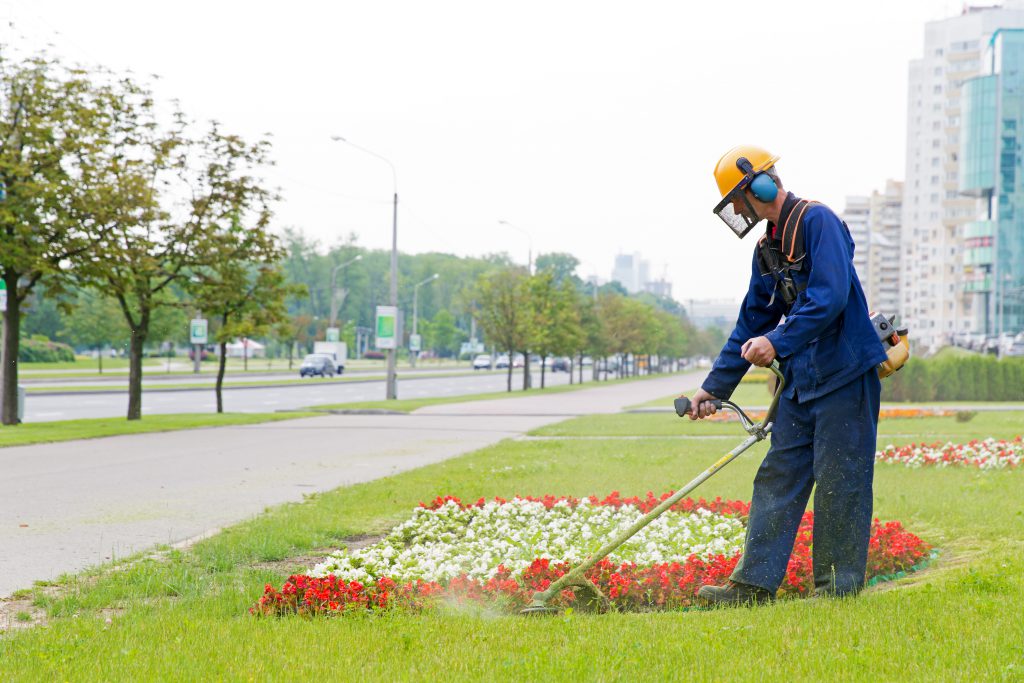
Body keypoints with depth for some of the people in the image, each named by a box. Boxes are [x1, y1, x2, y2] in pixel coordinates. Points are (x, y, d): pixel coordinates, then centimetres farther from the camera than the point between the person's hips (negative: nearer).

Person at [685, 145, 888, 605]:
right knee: (777, 477, 5)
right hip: (801, 379, 9)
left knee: (837, 481, -3)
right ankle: (754, 583, 5)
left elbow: (830, 297, -23)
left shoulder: (817, 221, -11)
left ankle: (838, 586, 6)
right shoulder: (768, 247, 16)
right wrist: (714, 386, 20)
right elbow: (751, 323, 21)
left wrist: (778, 341, -29)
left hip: (844, 374, -9)